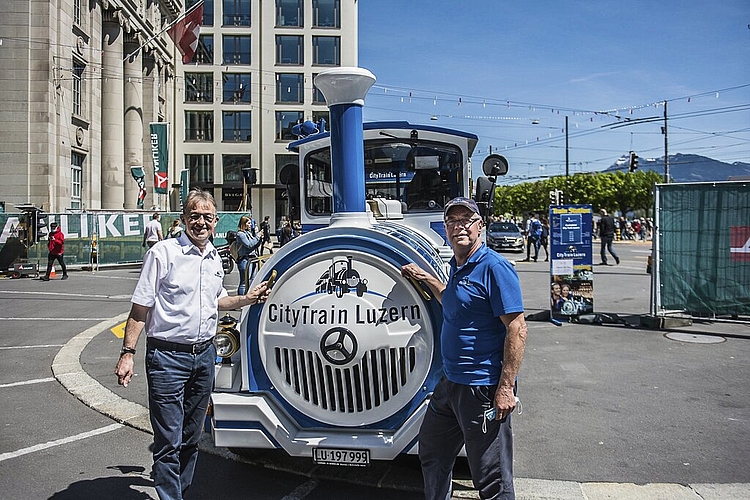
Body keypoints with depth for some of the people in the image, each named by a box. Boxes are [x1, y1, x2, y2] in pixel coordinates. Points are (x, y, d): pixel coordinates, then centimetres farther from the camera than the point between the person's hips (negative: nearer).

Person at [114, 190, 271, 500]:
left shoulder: (214, 258, 10)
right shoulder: (163, 253, -9)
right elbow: (140, 308, -9)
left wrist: (249, 298, 9)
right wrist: (127, 353, -14)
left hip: (205, 355, 6)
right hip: (168, 356, -6)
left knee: (191, 437, 17)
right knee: (168, 441, -2)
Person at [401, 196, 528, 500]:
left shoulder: (494, 267, -17)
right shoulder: (457, 267, 11)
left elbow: (517, 329, -21)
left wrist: (506, 388, -24)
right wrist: (425, 278, 23)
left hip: (483, 388, -9)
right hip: (450, 383, 10)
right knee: (431, 451, 25)